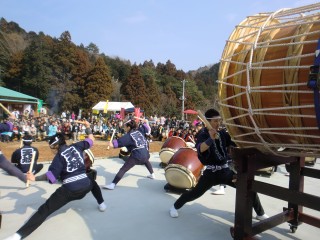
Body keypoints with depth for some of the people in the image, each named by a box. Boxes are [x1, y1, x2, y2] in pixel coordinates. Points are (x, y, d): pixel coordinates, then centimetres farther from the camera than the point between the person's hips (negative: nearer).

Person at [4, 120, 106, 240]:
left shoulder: (59, 156, -2)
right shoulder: (76, 146, 8)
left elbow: (51, 176, -13)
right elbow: (91, 140, 22)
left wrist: (35, 178, -7)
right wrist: (88, 127, 32)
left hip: (69, 190, -4)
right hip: (85, 186, 4)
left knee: (44, 210, 2)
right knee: (92, 179, 40)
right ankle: (101, 203, 37)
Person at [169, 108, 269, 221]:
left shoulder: (223, 133, 2)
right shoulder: (203, 134, -11)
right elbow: (200, 149, -32)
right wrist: (211, 139, -46)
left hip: (226, 170, 4)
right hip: (211, 172, -4)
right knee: (195, 193, -1)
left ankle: (260, 214, 24)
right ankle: (175, 207, 24)